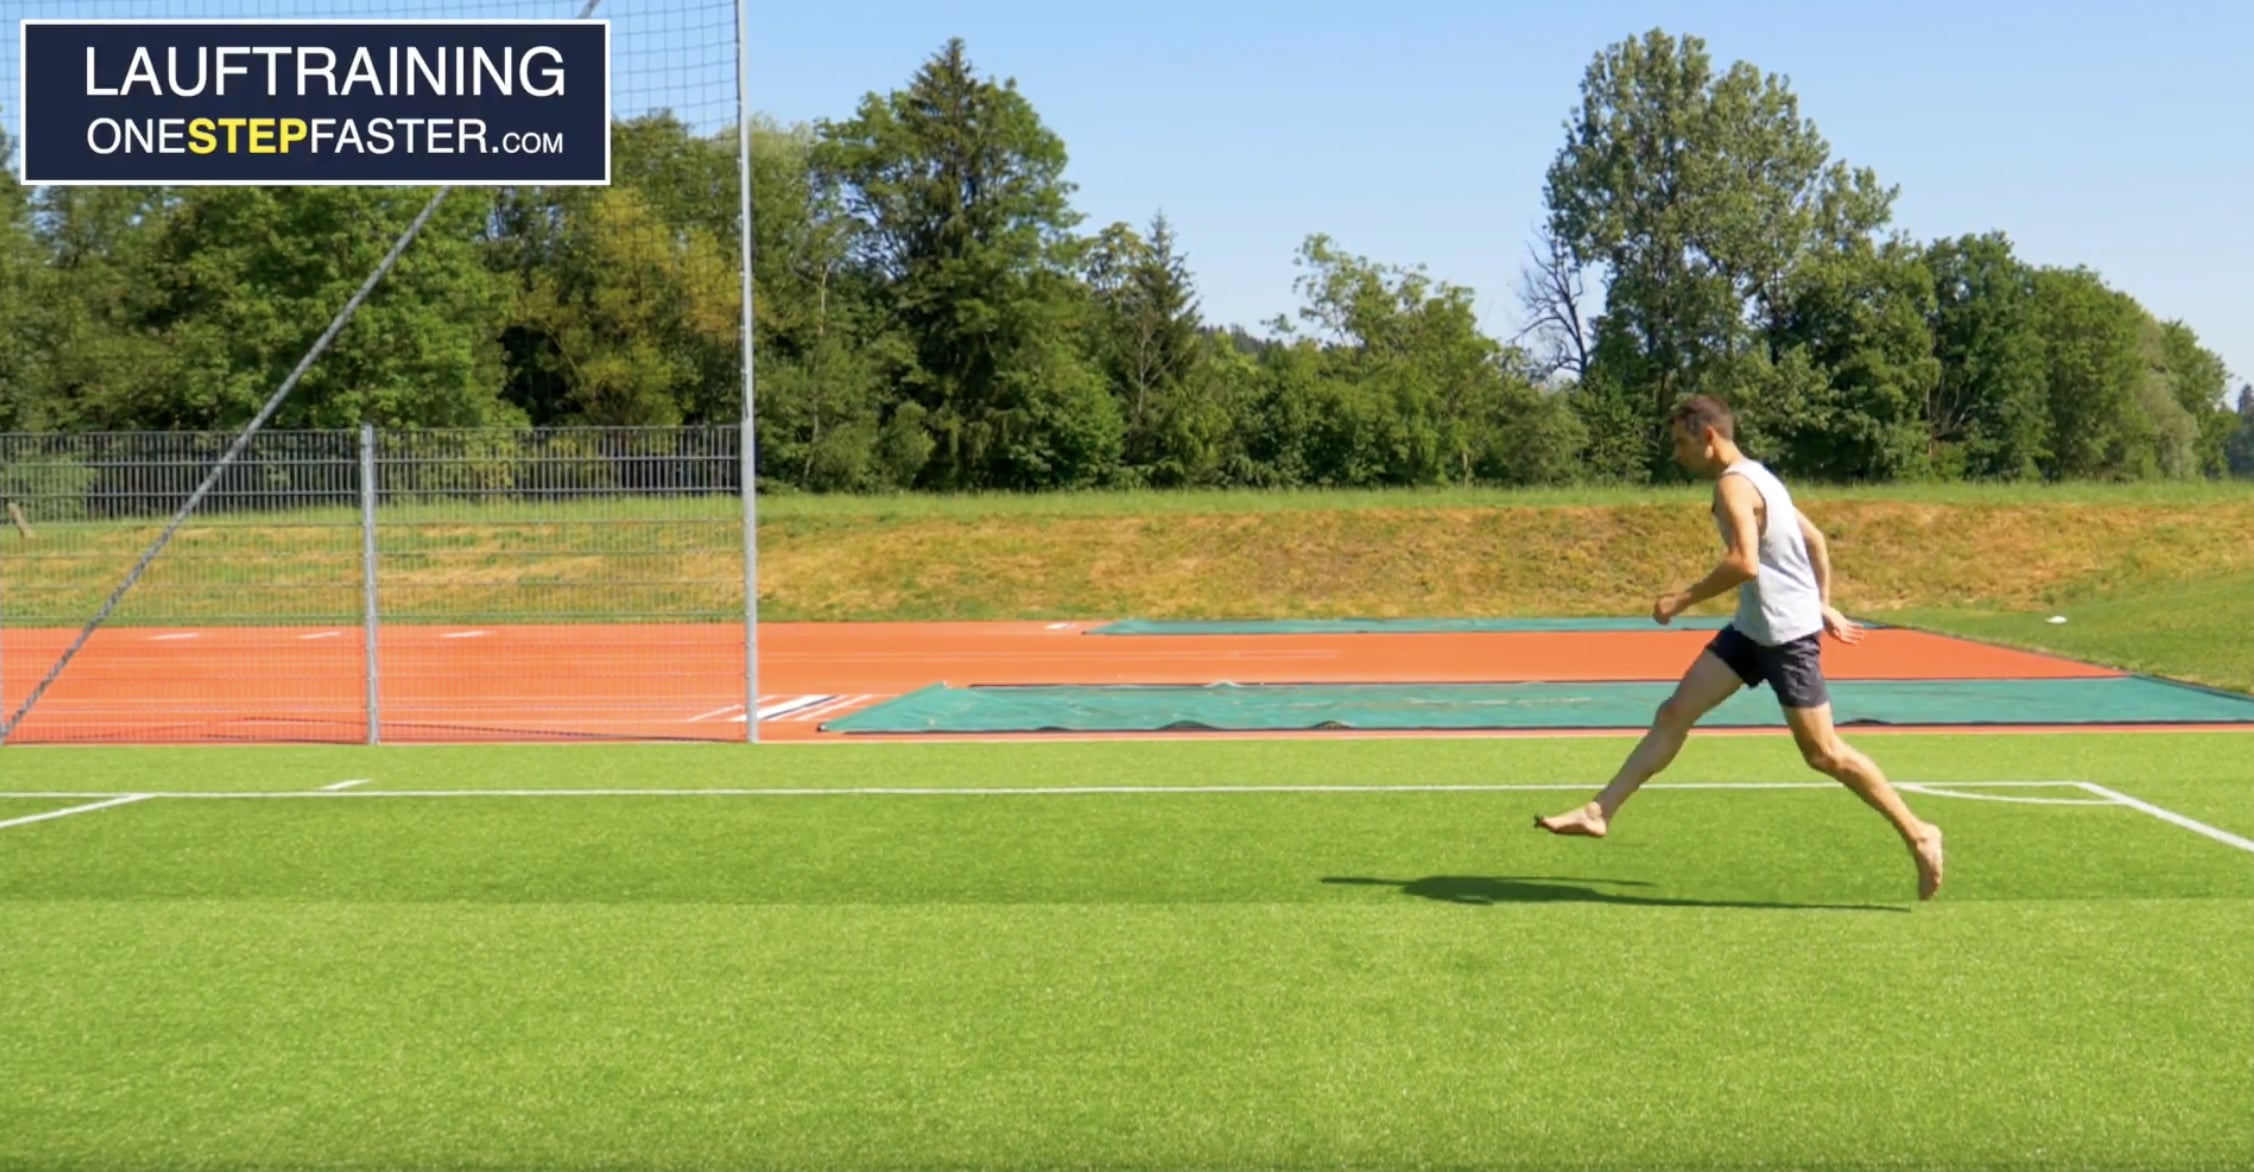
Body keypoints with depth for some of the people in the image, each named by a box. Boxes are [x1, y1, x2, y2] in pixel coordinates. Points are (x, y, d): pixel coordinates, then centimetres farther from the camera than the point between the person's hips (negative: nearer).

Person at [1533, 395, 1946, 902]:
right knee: (1675, 711, 4)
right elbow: (1815, 539, 21)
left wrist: (1684, 599, -20)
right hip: (1753, 628, 10)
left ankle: (1918, 834, 11)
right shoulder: (1755, 478, 14)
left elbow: (1744, 562, -29)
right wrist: (1824, 604, 23)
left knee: (1824, 754, -3)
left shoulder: (1734, 484, -16)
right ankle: (1600, 812, 4)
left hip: (1787, 633, -10)